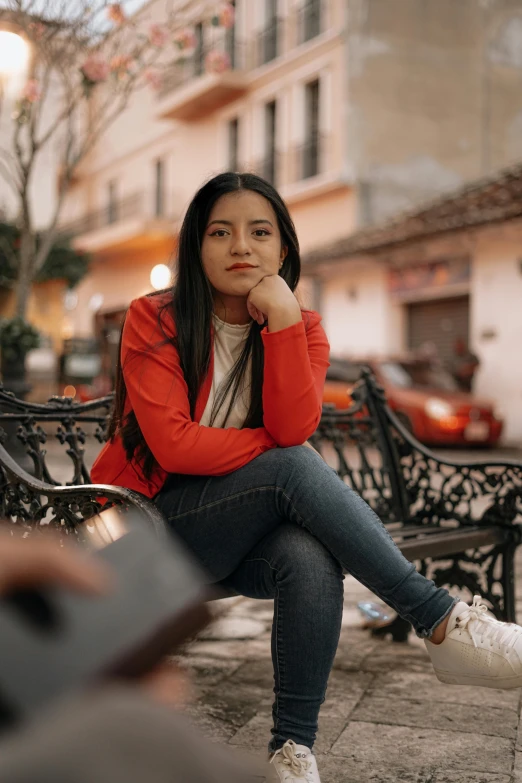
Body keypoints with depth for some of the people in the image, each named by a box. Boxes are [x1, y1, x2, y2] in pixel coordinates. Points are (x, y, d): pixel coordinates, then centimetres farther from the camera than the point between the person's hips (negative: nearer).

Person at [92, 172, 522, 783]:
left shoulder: (303, 329, 1)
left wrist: (283, 321, -24)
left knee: (311, 560, -34)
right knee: (293, 468, -31)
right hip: (153, 521, -3)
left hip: (246, 531, 3)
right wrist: (278, 447, -14)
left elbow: (293, 427, -18)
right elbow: (172, 444, -20)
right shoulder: (153, 320, -8)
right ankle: (441, 624, -29)